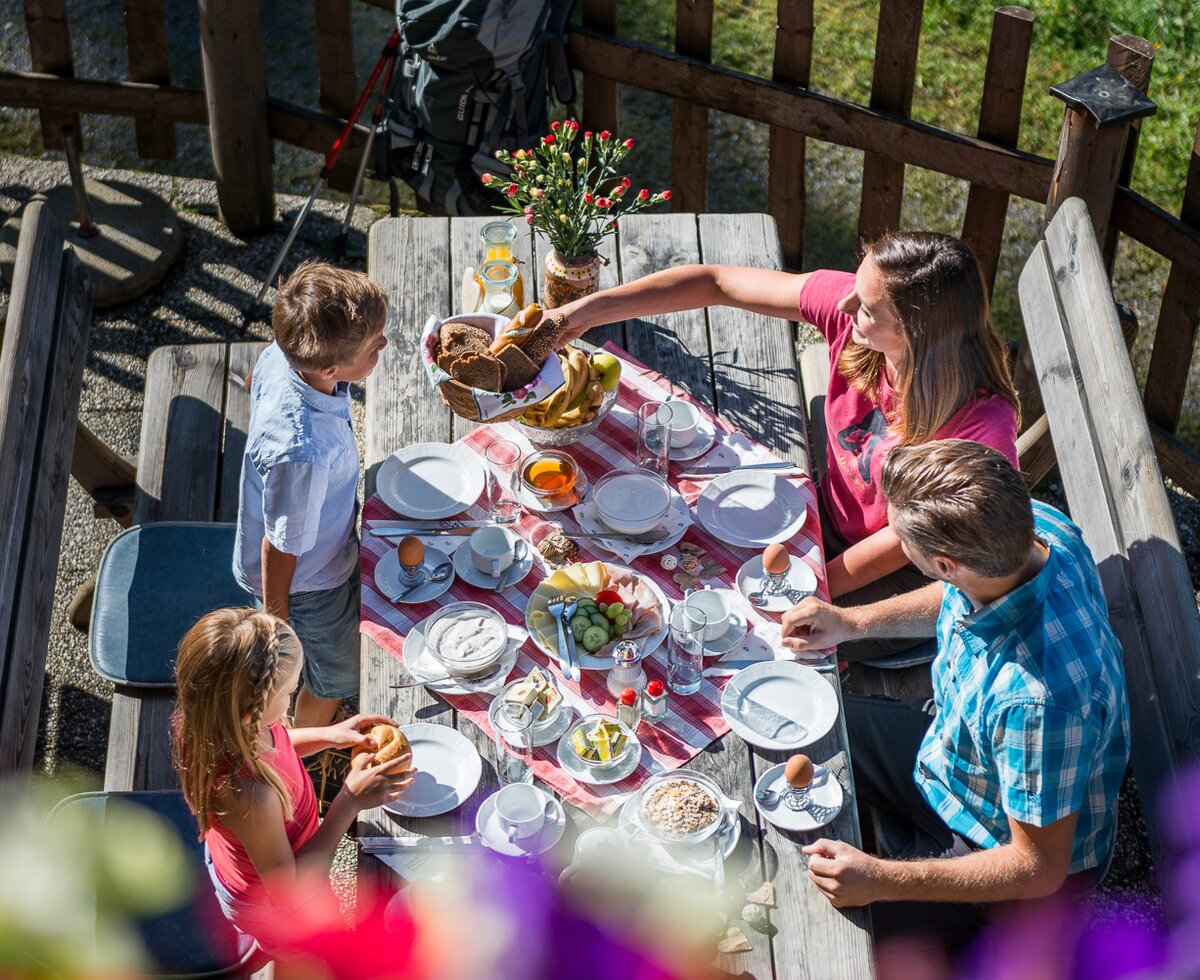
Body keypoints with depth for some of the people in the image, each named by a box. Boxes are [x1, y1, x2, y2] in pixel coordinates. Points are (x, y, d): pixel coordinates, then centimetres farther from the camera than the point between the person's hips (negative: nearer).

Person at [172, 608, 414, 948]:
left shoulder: (208, 719, -27)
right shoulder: (250, 795, -49)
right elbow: (289, 890, -32)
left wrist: (328, 736, -12)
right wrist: (349, 802, -32)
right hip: (271, 908, -6)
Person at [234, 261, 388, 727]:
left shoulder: (282, 356, -26)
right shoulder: (303, 453, -48)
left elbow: (254, 382, 1)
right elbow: (280, 548, -31)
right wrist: (276, 621, -14)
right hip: (309, 580, -7)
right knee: (337, 677, 23)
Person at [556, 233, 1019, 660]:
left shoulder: (983, 422, -35)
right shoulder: (848, 305, -23)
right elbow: (715, 284, -15)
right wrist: (588, 310, -17)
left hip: (908, 578, -5)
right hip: (831, 517, 6)